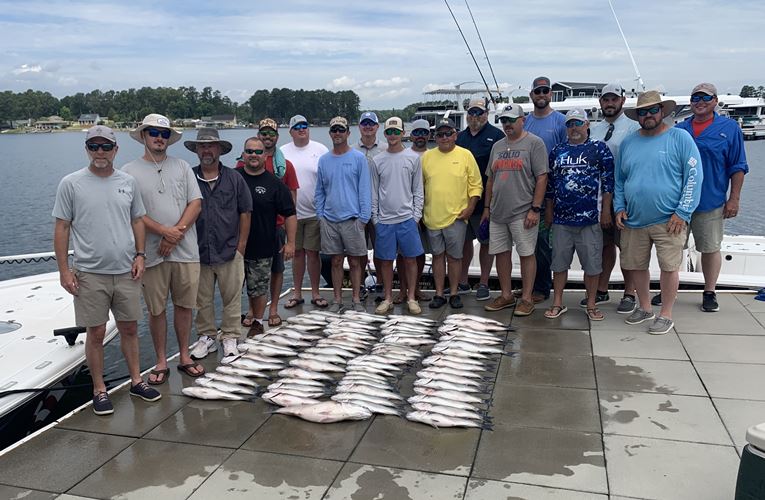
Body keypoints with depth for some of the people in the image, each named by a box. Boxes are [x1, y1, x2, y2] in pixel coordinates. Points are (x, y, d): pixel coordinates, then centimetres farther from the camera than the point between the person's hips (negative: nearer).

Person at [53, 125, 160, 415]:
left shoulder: (128, 183, 6)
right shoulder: (71, 184, -3)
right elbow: (61, 228, -2)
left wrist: (140, 255, 2)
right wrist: (64, 270, -6)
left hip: (126, 271, 3)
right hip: (90, 273, -3)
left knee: (129, 328, 12)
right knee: (96, 333, 4)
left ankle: (136, 381, 25)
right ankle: (99, 390, 18)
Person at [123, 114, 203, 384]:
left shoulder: (182, 167, 8)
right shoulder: (130, 172, 1)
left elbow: (195, 203, 1)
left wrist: (177, 232, -11)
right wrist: (164, 231, -16)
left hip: (186, 250, 2)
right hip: (152, 253, -2)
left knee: (184, 305, 10)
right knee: (156, 309, 7)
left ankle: (184, 356, 25)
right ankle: (161, 362, 20)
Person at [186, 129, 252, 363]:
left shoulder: (234, 178, 2)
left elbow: (245, 213, 4)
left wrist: (241, 246, -1)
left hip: (229, 252, -1)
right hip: (198, 253, 1)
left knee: (232, 299, 3)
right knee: (203, 300, 10)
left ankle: (230, 339, 15)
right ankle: (206, 337, 25)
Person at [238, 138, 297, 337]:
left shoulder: (275, 184, -1)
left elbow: (290, 214, -1)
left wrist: (290, 242, -5)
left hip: (262, 248, -2)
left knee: (258, 289, 7)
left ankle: (257, 322, 25)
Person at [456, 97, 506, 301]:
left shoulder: (496, 136, -4)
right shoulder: (460, 137, 14)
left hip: (486, 200, -5)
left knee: (486, 241, 4)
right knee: (464, 240, 13)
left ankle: (483, 284, 13)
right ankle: (462, 282, 24)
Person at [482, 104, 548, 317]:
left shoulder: (534, 143, -5)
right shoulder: (497, 146, 15)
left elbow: (542, 178, -10)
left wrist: (535, 209, -15)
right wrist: (487, 207, 15)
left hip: (523, 212, -6)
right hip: (498, 212, 7)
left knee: (526, 254, 0)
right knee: (501, 253, 10)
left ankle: (526, 298, 8)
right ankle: (506, 295, 23)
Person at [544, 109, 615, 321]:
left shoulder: (600, 149, 1)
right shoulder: (557, 151, 12)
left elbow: (608, 181, -2)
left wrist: (606, 211, -6)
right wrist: (549, 212, 14)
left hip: (590, 218, -3)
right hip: (561, 218, 3)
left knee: (592, 264, 3)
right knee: (559, 263, 8)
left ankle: (591, 305, 17)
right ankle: (557, 303, 19)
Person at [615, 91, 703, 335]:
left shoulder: (680, 138, -3)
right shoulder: (628, 142, 11)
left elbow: (694, 176, -7)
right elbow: (619, 179, 18)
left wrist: (682, 212, -13)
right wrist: (619, 208, 6)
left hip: (668, 220, -4)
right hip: (633, 221, 5)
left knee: (669, 266, 0)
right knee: (635, 266, 11)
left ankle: (666, 315, 15)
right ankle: (645, 308, 30)